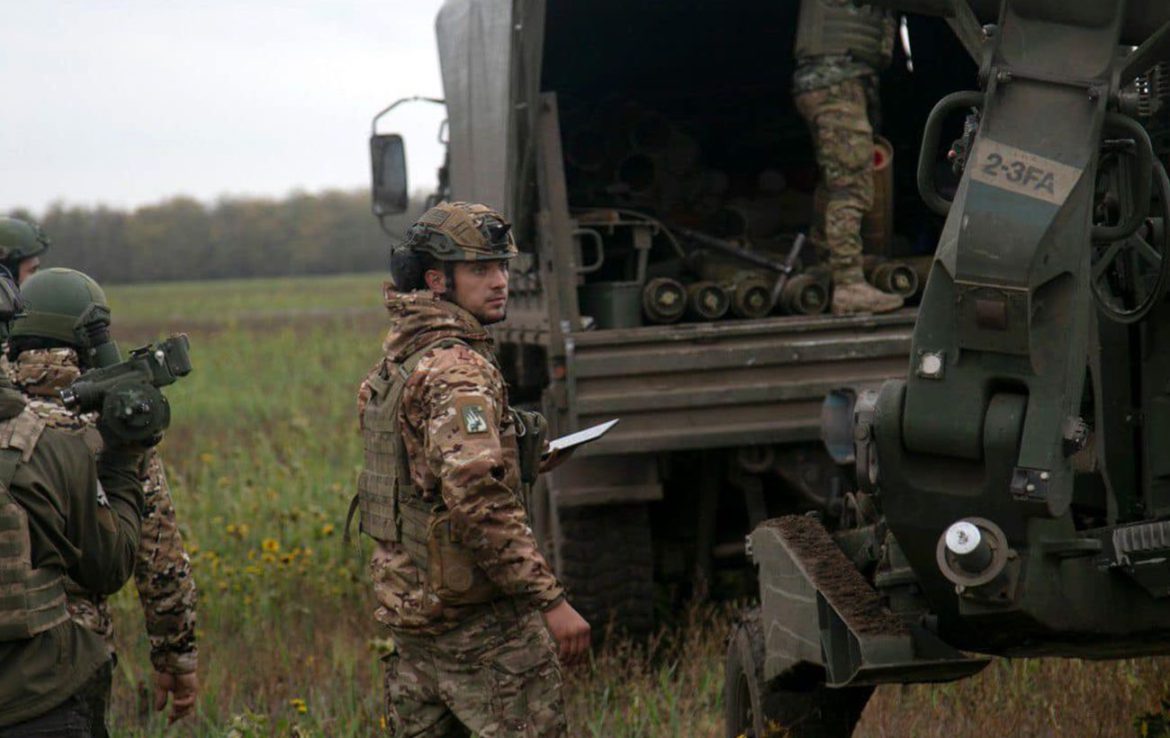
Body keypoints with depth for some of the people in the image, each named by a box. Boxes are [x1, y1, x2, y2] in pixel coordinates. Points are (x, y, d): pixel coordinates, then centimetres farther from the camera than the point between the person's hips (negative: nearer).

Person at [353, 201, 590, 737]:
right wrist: (550, 600, -24)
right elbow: (480, 505, -26)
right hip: (477, 616, -10)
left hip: (406, 600, 10)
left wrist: (515, 455, 17)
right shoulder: (457, 372, -17)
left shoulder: (397, 361, 14)